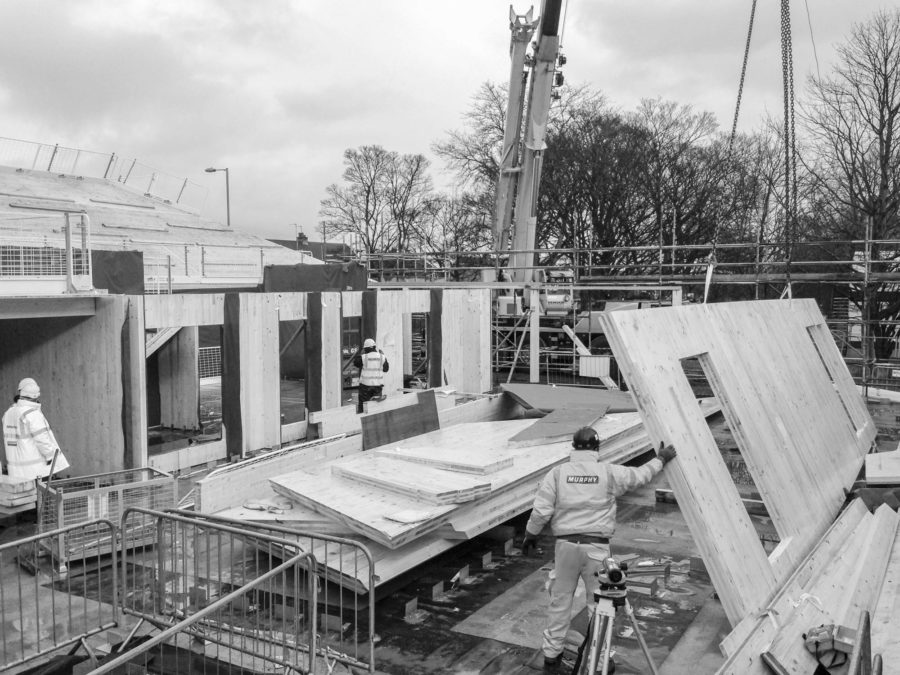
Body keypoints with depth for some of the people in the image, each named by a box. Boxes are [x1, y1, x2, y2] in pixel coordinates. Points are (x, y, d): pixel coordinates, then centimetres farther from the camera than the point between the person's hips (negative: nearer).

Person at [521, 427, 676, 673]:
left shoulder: (558, 472, -3)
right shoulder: (609, 472, -3)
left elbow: (541, 510, -4)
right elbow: (640, 475, 12)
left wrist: (530, 535, 11)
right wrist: (660, 459, 29)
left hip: (566, 544, 1)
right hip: (597, 546, -1)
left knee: (560, 600, 12)